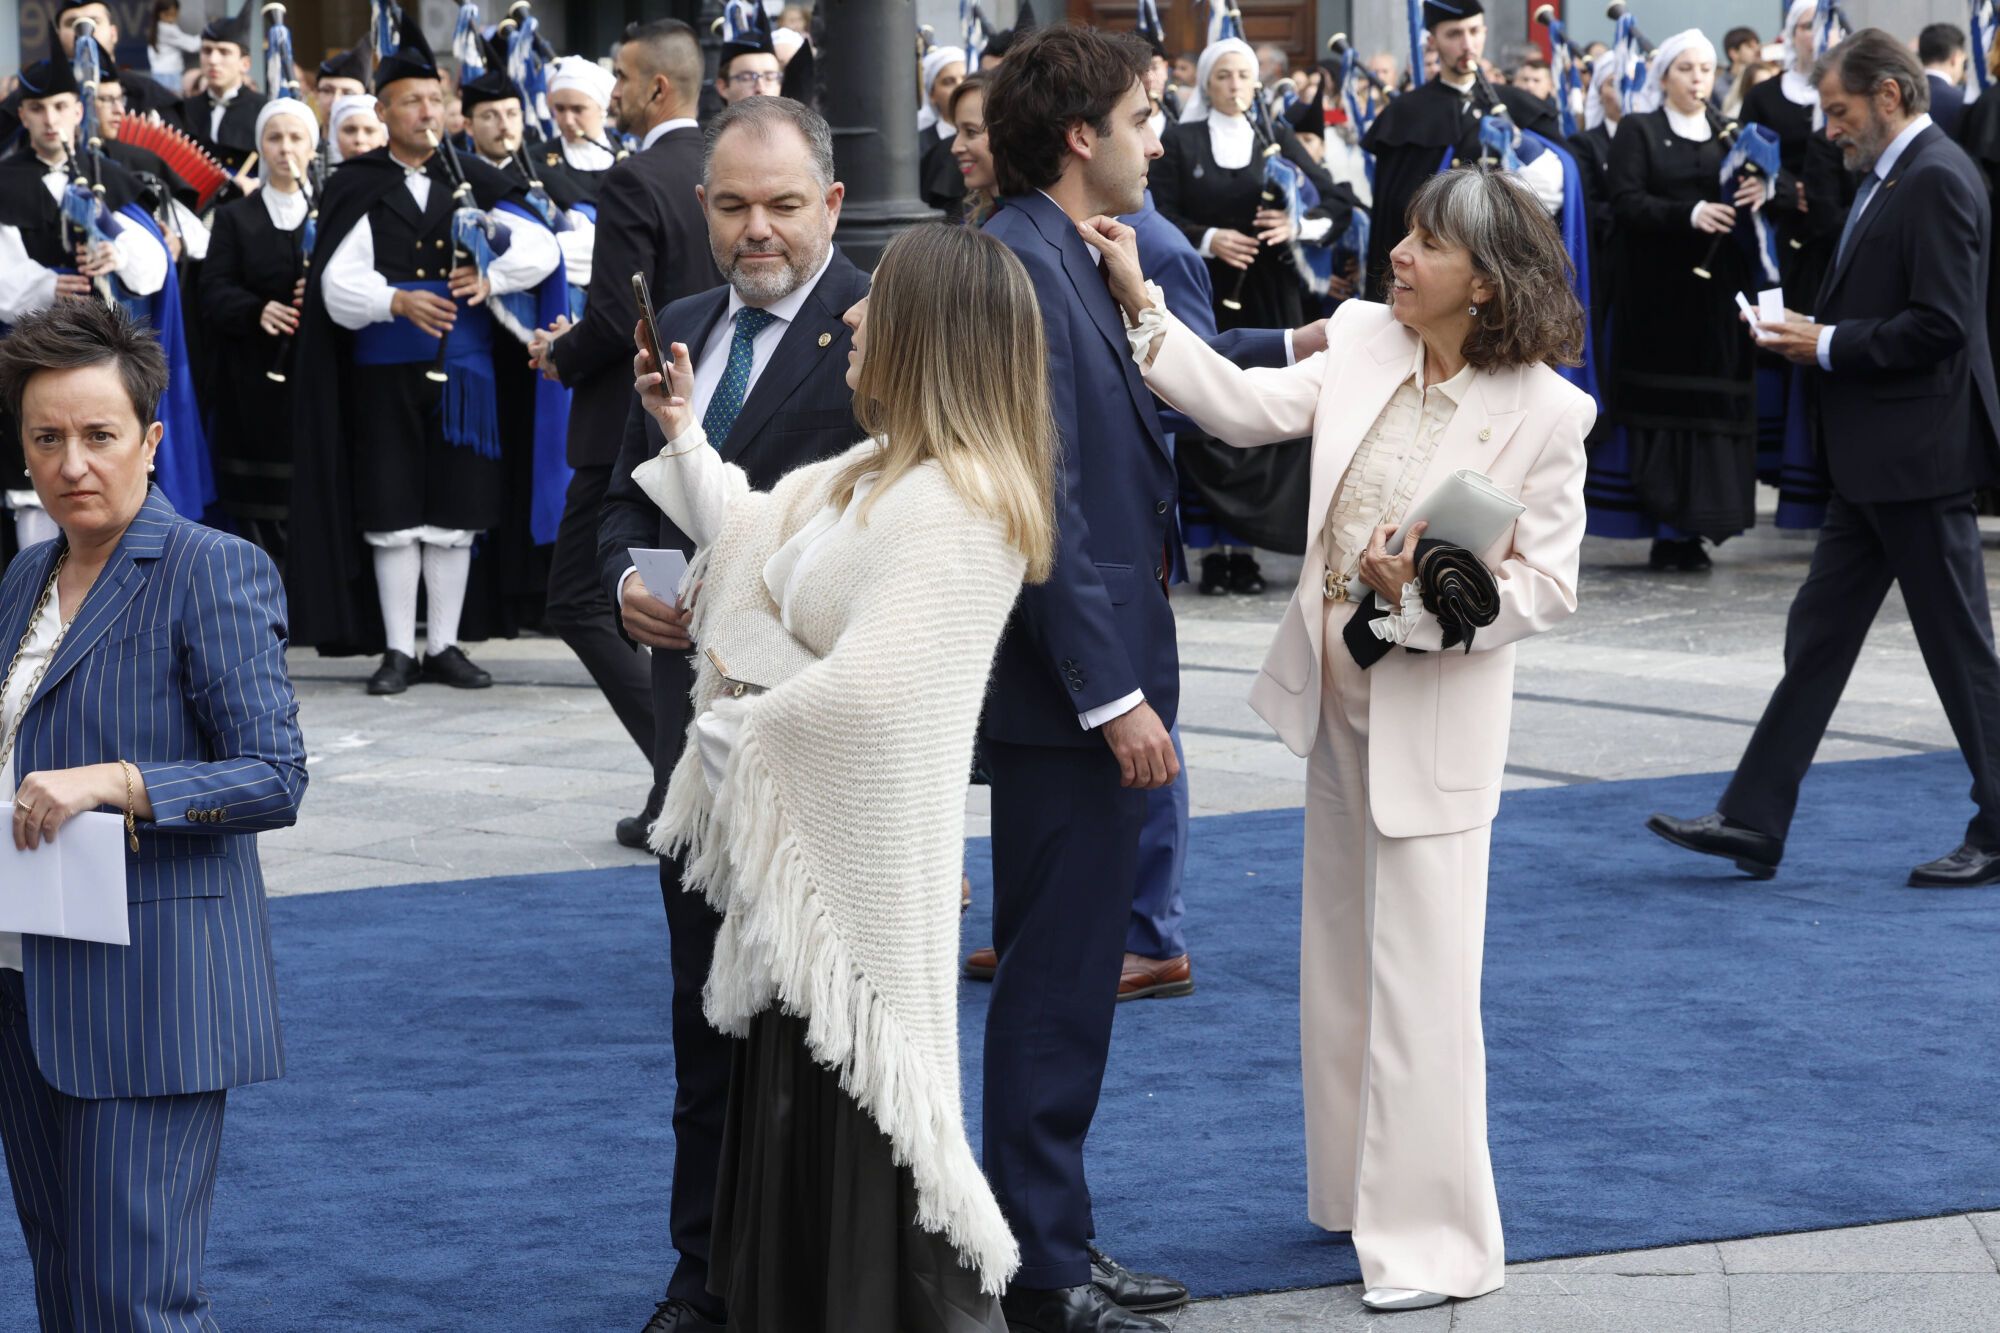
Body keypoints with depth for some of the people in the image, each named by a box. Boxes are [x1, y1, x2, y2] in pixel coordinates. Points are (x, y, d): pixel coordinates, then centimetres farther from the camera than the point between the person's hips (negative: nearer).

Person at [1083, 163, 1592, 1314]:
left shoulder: (1544, 411, -16)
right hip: (1340, 692, 7)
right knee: (1341, 958, 18)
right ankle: (1361, 1189, 33)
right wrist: (1143, 304, -13)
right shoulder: (1364, 341, 0)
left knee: (1421, 979, -5)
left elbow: (1549, 587, -13)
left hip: (1438, 711, -7)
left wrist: (1430, 594, -25)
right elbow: (1249, 408, -6)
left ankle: (1436, 1238, 5)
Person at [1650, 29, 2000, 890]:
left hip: (1919, 456, -11)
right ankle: (1754, 822, 11)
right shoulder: (1888, 179, 15)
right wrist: (1813, 329, 6)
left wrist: (1829, 346, -15)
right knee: (1819, 634, 9)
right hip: (1872, 463, 11)